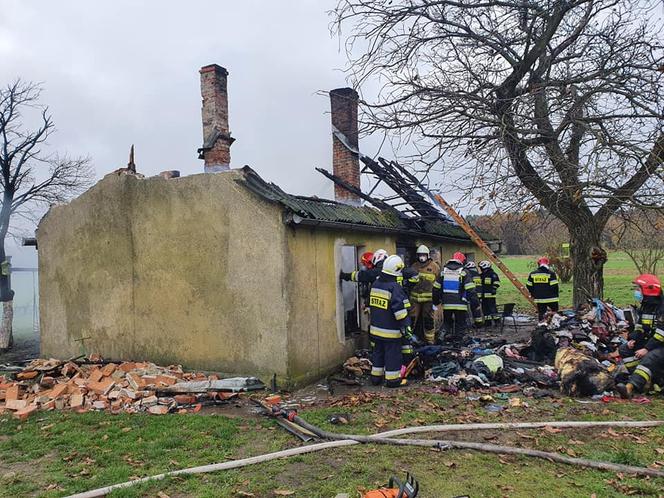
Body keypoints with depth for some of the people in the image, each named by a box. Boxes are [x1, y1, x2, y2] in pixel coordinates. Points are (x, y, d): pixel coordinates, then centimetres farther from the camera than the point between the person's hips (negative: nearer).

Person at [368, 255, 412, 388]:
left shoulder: (375, 284, 5)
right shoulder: (395, 287, -19)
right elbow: (399, 309, -21)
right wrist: (406, 325, -16)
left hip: (376, 328, 7)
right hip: (391, 330, -7)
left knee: (378, 352, 18)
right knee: (393, 354, 4)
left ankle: (376, 377, 26)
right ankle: (392, 379, 11)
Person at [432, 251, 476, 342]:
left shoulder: (443, 272, 8)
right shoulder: (464, 272, -4)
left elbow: (436, 288, 10)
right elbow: (470, 290, -9)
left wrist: (436, 301, 20)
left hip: (446, 304, 3)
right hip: (460, 304, -3)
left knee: (447, 322, 18)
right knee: (460, 324, 7)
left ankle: (447, 336, 12)